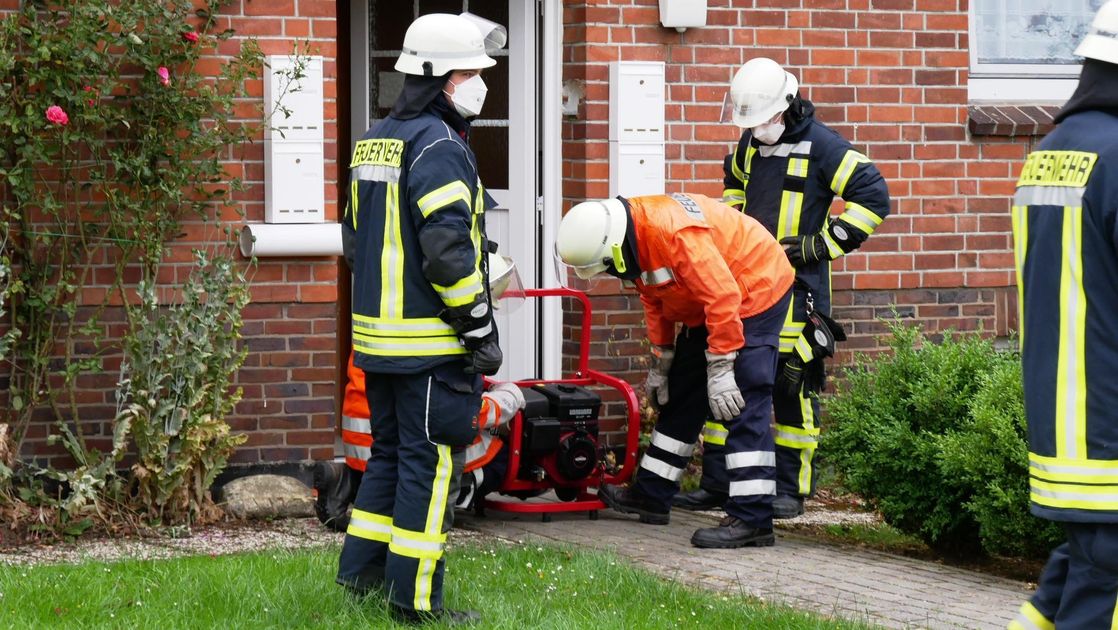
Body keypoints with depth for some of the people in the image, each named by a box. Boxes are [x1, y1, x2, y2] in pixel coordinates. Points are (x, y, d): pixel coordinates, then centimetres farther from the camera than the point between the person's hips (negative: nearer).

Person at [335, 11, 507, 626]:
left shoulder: (373, 142, 15)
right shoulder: (438, 146, -15)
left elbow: (356, 235, 21)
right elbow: (449, 250, -22)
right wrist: (481, 330, -15)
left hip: (377, 336, 9)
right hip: (431, 342, -9)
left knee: (389, 452, 19)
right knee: (430, 461, -4)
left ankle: (360, 571, 24)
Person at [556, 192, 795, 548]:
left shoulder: (672, 232, -34)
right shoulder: (635, 238, -4)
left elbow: (722, 296, -33)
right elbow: (655, 299, 11)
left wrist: (720, 369, -29)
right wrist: (661, 361, 15)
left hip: (755, 290, -10)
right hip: (709, 305, 10)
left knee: (744, 406, -17)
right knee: (681, 398, 16)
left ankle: (751, 520, -19)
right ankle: (651, 495, 27)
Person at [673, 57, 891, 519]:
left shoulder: (820, 147, -9)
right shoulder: (750, 143, 11)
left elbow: (873, 196, -12)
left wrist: (823, 244, -13)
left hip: (797, 285, -6)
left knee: (793, 385, -2)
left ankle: (791, 488, 8)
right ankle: (715, 484, 10)